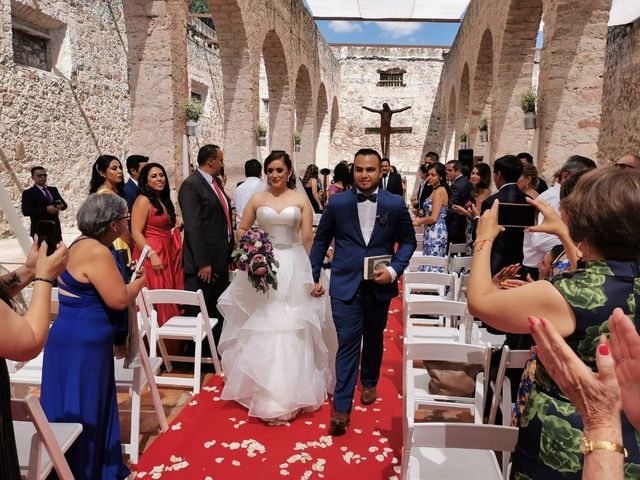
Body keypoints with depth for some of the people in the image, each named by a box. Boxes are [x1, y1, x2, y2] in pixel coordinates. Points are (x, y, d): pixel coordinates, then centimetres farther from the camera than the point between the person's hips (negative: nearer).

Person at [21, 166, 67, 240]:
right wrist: (46, 209, -20)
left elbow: (64, 203, 17)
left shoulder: (53, 190, 17)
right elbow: (26, 211, -14)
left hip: (55, 229, 6)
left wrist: (61, 206, -8)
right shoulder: (28, 193, -2)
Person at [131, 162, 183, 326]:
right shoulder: (143, 200, -8)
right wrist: (152, 255, -22)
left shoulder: (164, 200, 17)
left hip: (167, 255, 8)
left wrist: (176, 220, 11)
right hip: (151, 255, -8)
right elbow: (136, 233, -15)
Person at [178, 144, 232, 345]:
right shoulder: (191, 185, -13)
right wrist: (203, 263, -22)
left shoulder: (215, 183, 14)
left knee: (218, 313, 17)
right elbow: (193, 227, -20)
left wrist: (231, 252, 13)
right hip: (204, 262, -9)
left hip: (221, 260, 9)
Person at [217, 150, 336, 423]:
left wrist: (308, 270, -4)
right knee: (261, 328, 5)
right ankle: (262, 388, 21)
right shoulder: (257, 199, 5)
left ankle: (291, 390, 16)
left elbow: (308, 239, 1)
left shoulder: (301, 200, 2)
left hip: (294, 268, -1)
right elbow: (241, 230, 11)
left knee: (292, 329, 2)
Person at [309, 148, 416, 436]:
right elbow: (321, 241, 6)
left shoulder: (395, 204, -4)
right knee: (347, 343, -5)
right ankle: (342, 407, 4)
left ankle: (369, 382, 45)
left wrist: (394, 270, -10)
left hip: (379, 285, 2)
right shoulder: (337, 203, -4)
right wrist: (314, 277, 6)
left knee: (374, 339, 20)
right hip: (345, 285, -2)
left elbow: (408, 241, 5)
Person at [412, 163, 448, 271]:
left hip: (435, 233, -10)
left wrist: (419, 221, -3)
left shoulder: (439, 191, -13)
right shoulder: (435, 190, 16)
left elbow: (433, 218, -17)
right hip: (433, 232, 10)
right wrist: (421, 219, 8)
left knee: (431, 266, -7)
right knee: (436, 266, 10)